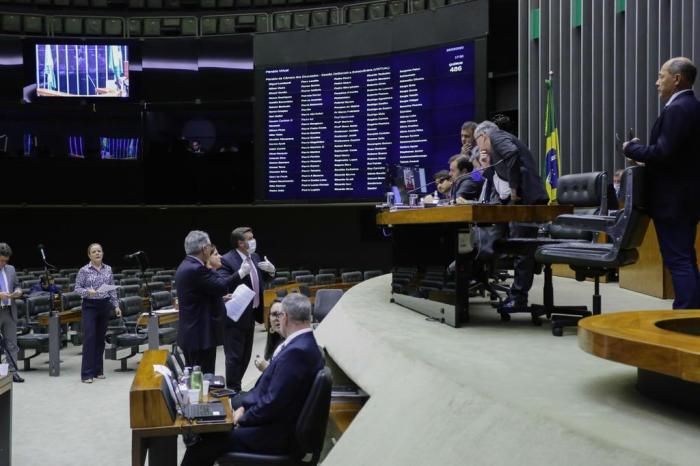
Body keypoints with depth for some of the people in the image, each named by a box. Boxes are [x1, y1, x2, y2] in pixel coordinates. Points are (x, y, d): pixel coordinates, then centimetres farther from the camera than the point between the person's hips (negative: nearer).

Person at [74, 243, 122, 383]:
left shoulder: (108, 269, 7)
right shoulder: (84, 270, -4)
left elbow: (113, 289, 11)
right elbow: (77, 288, -4)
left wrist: (116, 305, 6)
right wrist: (88, 291, -23)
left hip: (105, 305, 4)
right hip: (90, 306, -4)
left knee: (100, 338, 8)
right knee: (89, 338, -10)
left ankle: (98, 370, 16)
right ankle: (87, 373, -7)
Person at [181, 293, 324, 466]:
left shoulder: (296, 352, -25)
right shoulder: (303, 343, 6)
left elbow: (273, 403, -24)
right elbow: (267, 387, 12)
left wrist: (243, 418, -10)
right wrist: (243, 406, 4)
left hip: (277, 434, -10)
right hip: (277, 420, 10)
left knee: (207, 439, -9)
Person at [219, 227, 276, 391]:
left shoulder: (255, 257, 8)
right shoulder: (227, 260, -16)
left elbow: (262, 279, 18)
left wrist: (271, 271, -2)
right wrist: (240, 273, -37)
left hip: (251, 314, 8)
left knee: (246, 355, 17)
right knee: (234, 356, -1)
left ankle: (236, 386, 30)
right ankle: (233, 390, 9)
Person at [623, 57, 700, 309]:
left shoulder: (677, 109, -17)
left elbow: (664, 153, -24)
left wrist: (632, 148, -9)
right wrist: (645, 155, 10)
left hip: (672, 200, -10)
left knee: (678, 261, -7)